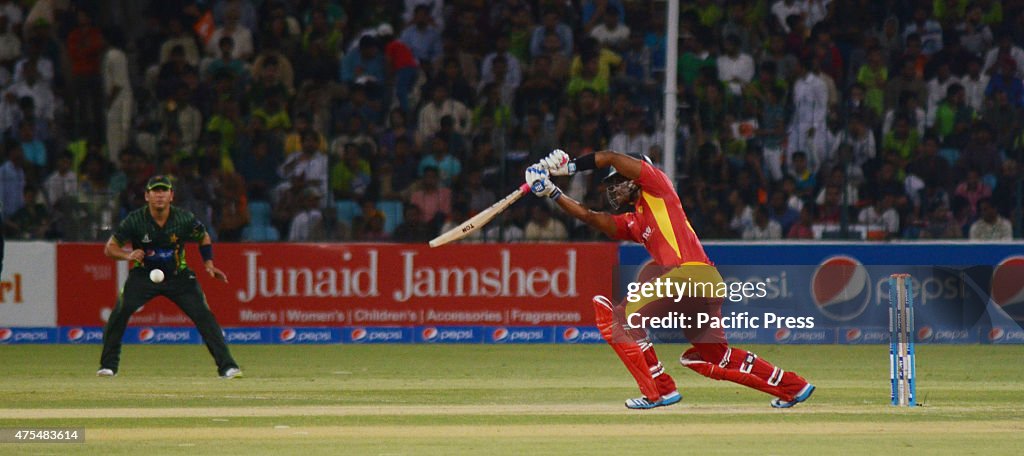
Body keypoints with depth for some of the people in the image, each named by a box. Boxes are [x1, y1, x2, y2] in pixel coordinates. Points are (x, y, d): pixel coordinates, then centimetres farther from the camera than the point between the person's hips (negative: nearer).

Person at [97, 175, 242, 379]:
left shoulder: (184, 219, -14)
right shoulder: (135, 220, -18)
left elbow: (203, 238, 7)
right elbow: (110, 248, -11)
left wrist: (209, 264, -5)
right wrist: (128, 255, -31)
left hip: (178, 276, 1)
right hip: (143, 276, -1)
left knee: (204, 315, -13)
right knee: (120, 312, -20)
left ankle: (227, 366, -7)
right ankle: (108, 365, -5)